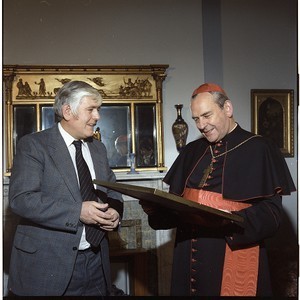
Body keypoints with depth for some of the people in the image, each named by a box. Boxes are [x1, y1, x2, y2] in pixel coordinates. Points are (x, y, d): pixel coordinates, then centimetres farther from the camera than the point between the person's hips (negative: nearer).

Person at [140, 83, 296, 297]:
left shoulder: (259, 149, -6)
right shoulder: (192, 152, 11)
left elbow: (271, 213, -13)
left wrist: (228, 221, -28)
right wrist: (155, 207, -6)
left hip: (232, 260, -5)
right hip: (188, 257, 5)